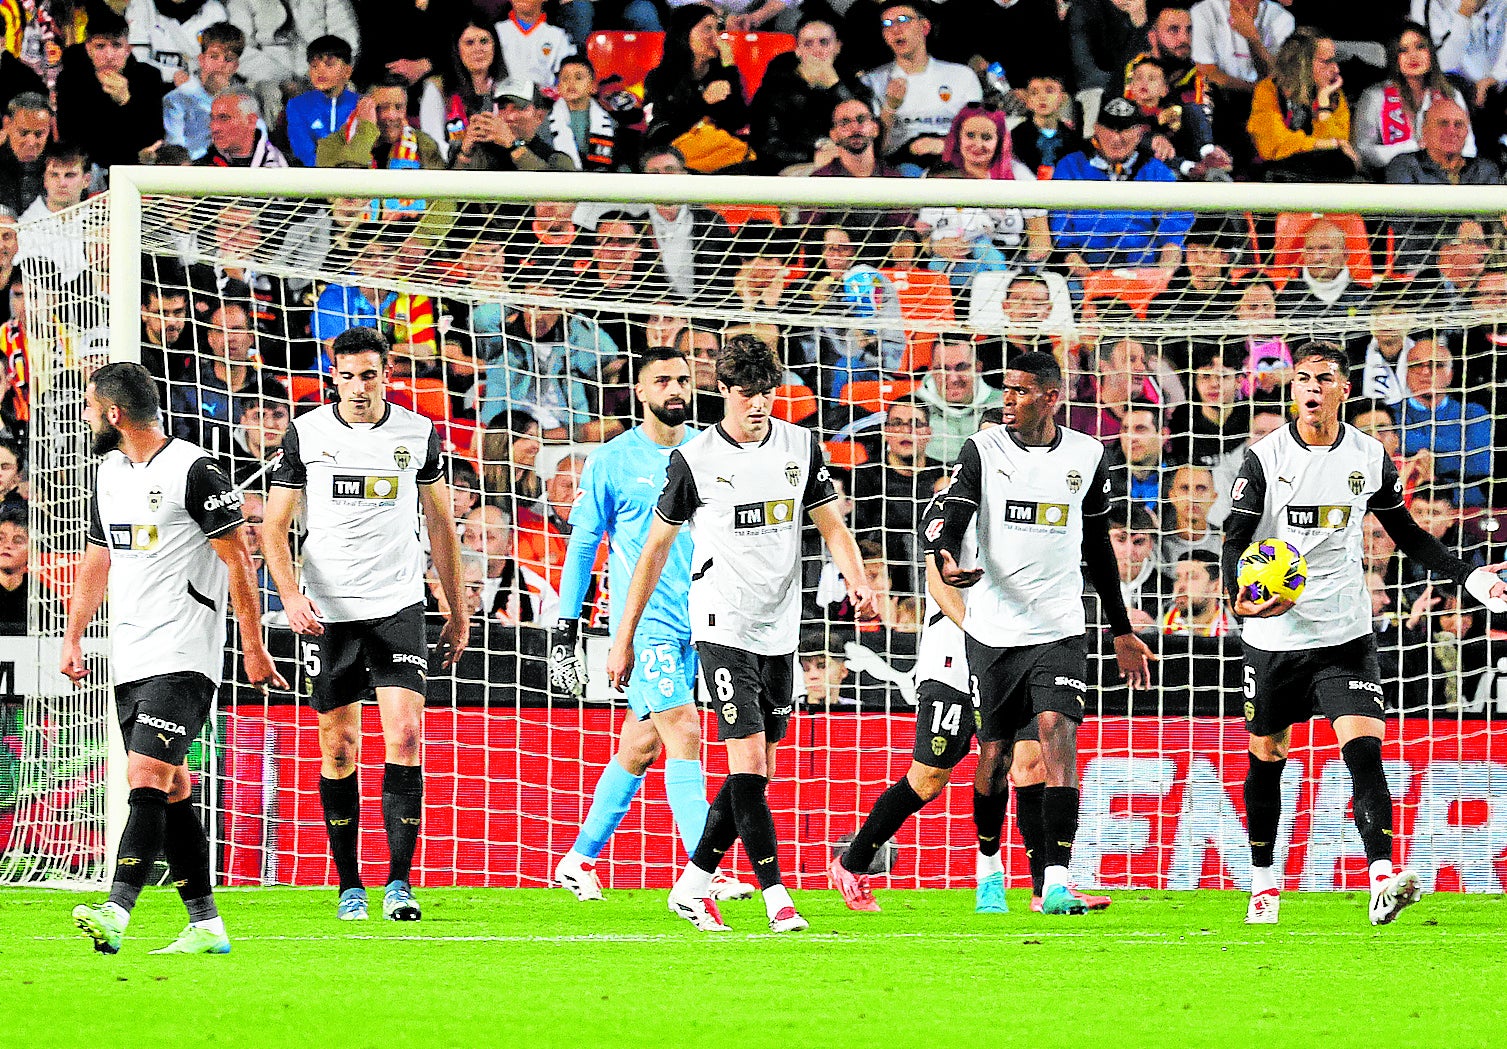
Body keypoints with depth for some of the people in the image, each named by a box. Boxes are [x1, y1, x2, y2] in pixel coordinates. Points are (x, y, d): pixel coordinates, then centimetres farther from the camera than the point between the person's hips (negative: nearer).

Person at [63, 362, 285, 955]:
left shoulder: (193, 472, -10)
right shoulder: (110, 473, 14)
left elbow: (237, 561, -8)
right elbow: (97, 560, 25)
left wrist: (253, 647, -9)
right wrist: (72, 637, 20)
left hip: (182, 658, -8)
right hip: (130, 661, 8)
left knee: (146, 778, -19)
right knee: (170, 791, 7)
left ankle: (115, 914, -29)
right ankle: (205, 925, 11)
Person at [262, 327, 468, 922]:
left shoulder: (418, 434, 4)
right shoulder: (305, 434, 0)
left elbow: (440, 524, 13)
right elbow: (274, 527, 3)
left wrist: (457, 612, 13)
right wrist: (290, 595, -14)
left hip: (398, 605, 0)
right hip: (328, 609, 0)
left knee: (405, 735, -13)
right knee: (339, 748, 4)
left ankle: (399, 881, -10)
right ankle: (349, 885, 13)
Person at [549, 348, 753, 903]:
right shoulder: (612, 461, -3)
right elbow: (582, 545, 1)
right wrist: (564, 632, -2)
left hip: (701, 623, 5)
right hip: (645, 623, -5)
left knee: (642, 745, 11)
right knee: (684, 734, -15)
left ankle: (580, 858, 25)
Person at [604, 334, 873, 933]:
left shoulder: (801, 447, 5)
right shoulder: (694, 459, -4)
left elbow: (832, 525, 10)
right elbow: (656, 547, 3)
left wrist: (856, 580, -12)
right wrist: (624, 638, 4)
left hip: (780, 630, 5)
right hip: (722, 628, -5)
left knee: (757, 771, 5)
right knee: (747, 761, -15)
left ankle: (692, 886, 17)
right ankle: (776, 896, -16)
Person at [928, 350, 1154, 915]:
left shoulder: (1086, 456, 6)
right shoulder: (982, 450, 0)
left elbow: (1098, 547, 16)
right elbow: (951, 519, -10)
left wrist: (1122, 630, 20)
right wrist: (946, 558, -34)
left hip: (1059, 629, 0)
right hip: (992, 629, 0)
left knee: (1058, 734, -17)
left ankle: (1057, 881, -22)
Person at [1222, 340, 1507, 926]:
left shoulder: (1370, 457, 3)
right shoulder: (1264, 457, -4)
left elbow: (1406, 533, 14)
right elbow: (1235, 538, -6)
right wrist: (1238, 596, -27)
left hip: (1345, 634, 0)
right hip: (1273, 633, 0)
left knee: (1365, 750, -16)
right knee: (1266, 759, 10)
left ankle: (1382, 882, -26)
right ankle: (1264, 882, 27)